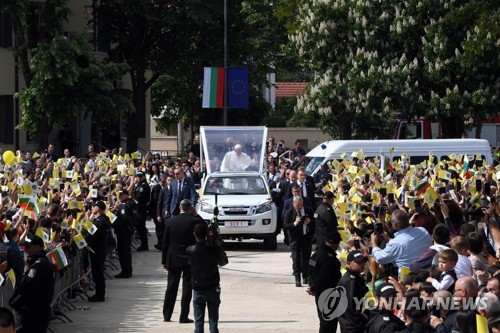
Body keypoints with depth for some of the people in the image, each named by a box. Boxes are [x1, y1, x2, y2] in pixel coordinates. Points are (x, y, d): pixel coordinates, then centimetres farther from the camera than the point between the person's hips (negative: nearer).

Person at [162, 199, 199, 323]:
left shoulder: (171, 222, 0)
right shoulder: (194, 221, -9)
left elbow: (165, 243, 3)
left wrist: (164, 261, 9)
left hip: (173, 260, 3)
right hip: (190, 260, -3)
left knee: (171, 288, 10)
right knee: (187, 288, 1)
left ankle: (166, 315, 12)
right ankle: (184, 316, -2)